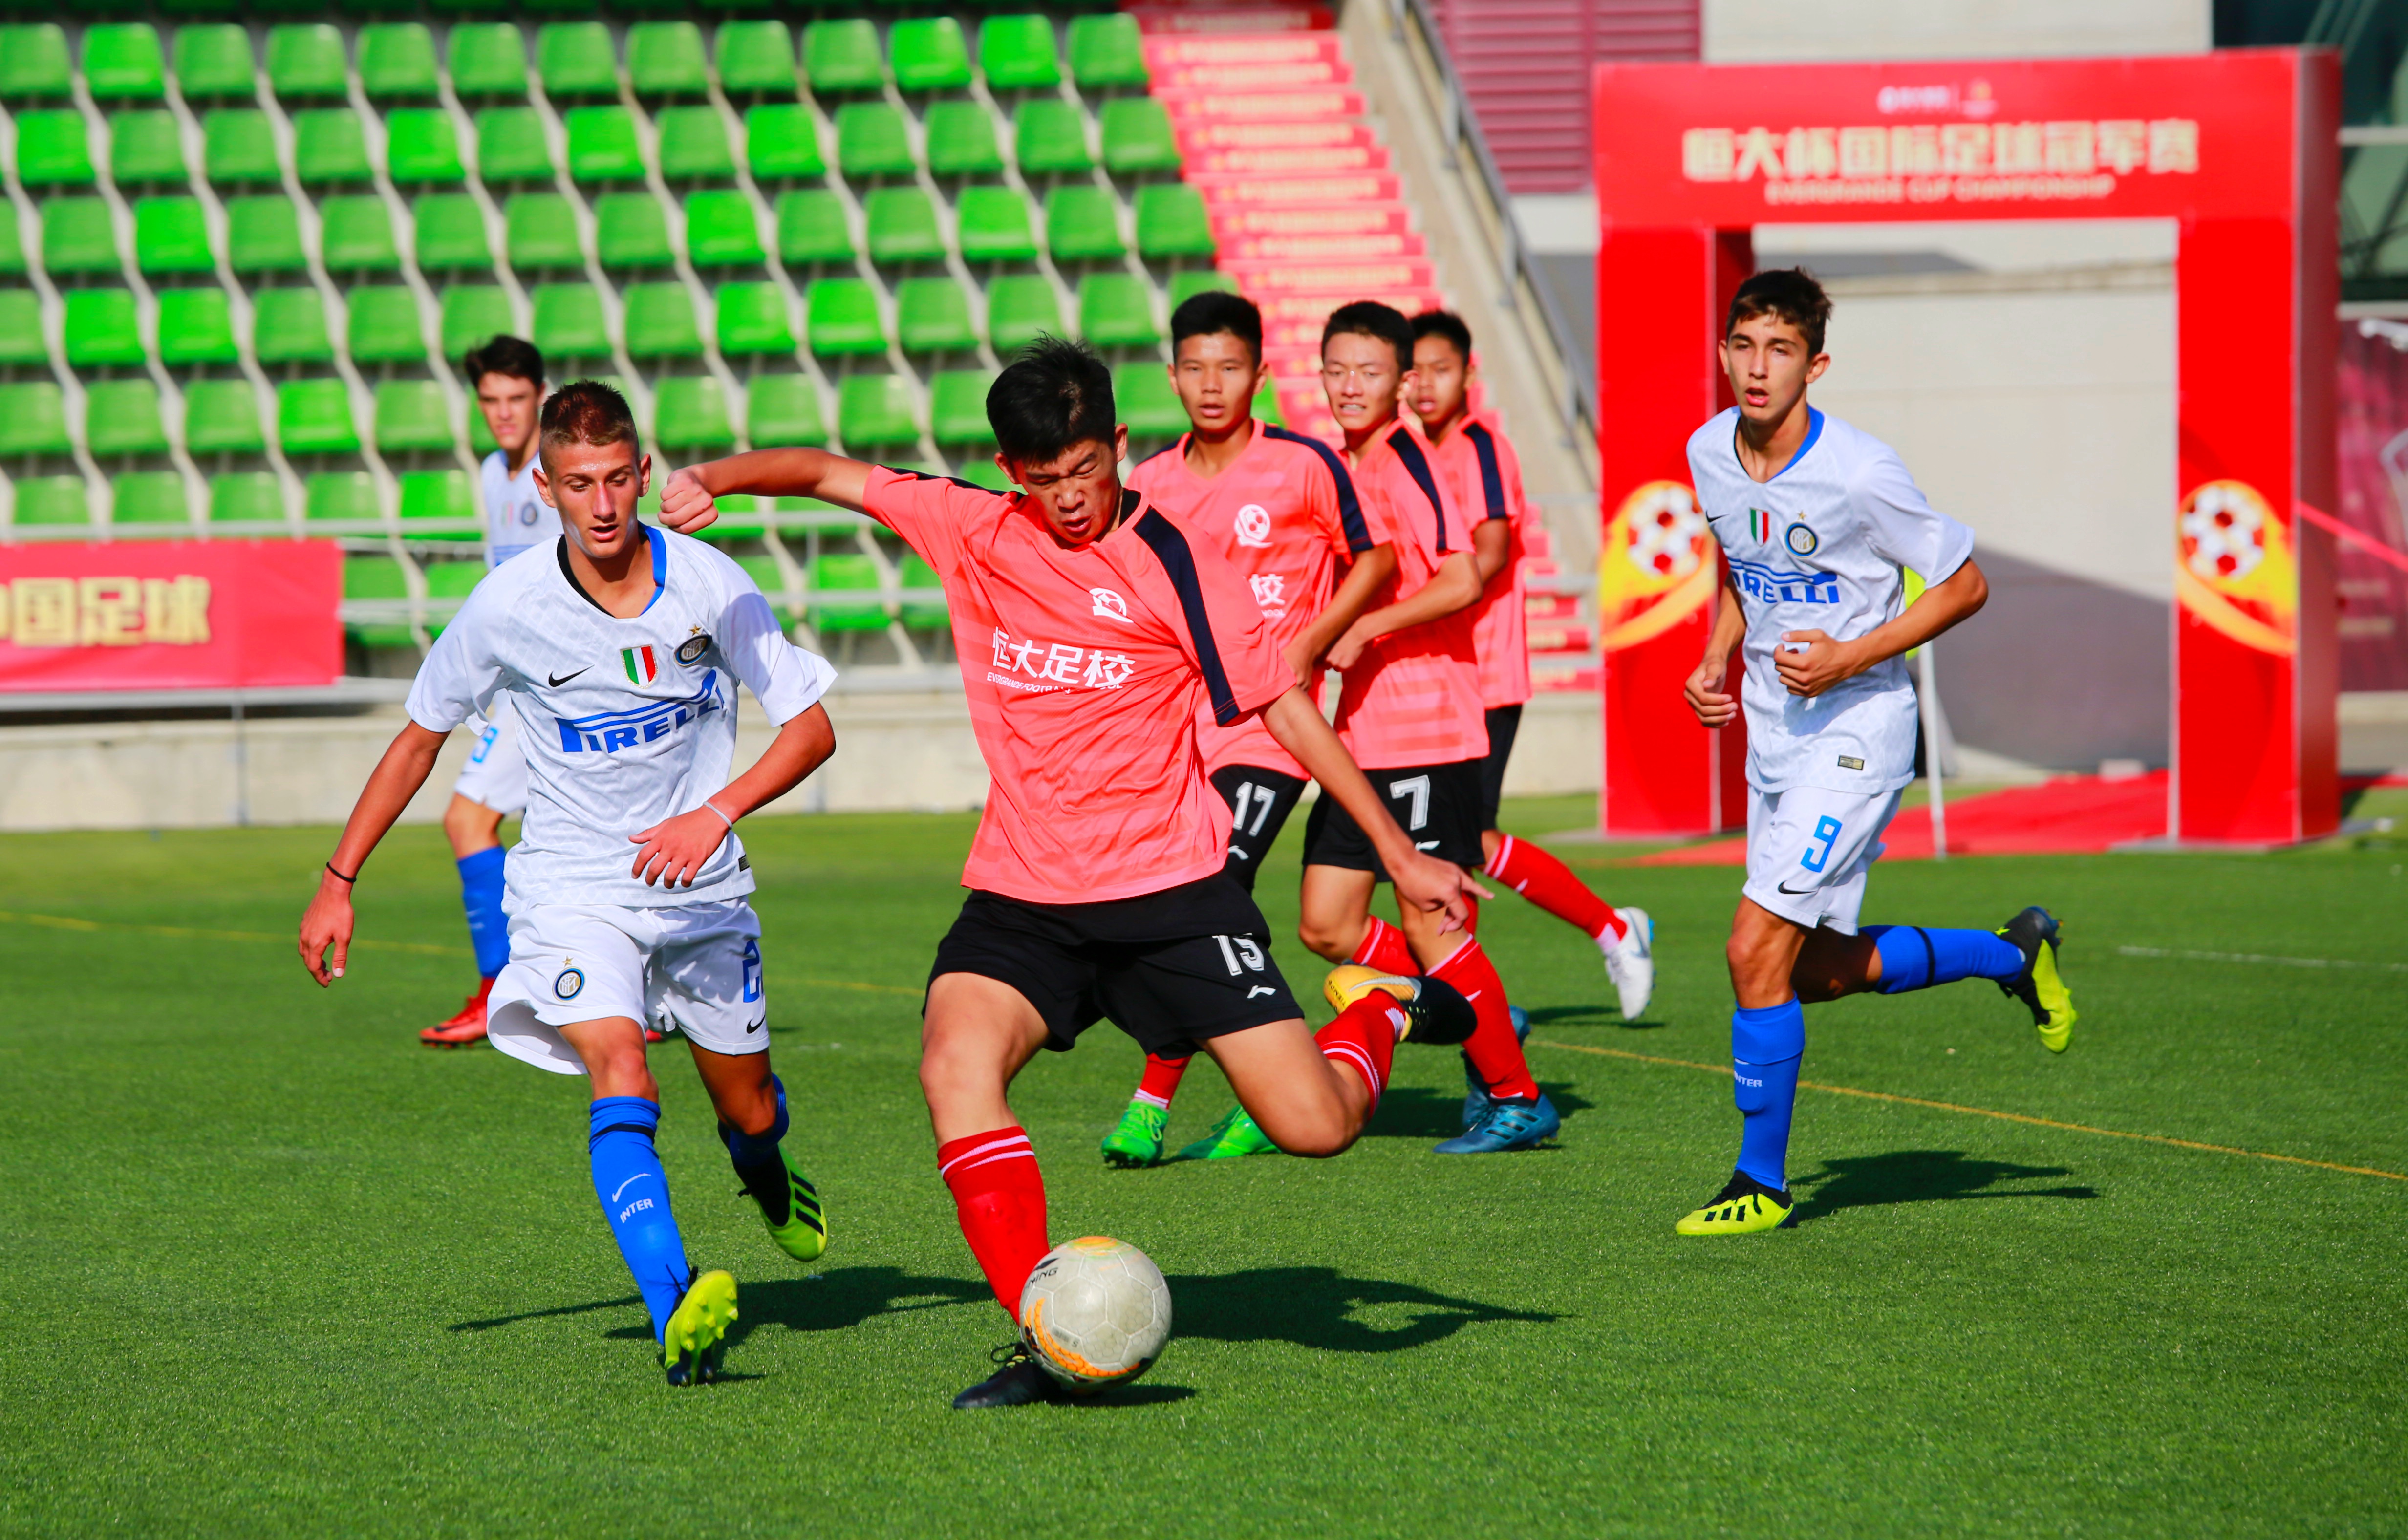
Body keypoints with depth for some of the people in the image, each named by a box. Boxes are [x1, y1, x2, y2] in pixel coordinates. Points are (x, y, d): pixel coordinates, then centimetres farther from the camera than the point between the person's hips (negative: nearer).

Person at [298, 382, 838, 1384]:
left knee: (748, 1111, 15)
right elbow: (420, 737, 2)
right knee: (622, 1082, -27)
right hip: (572, 885, -2)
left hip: (702, 887, 2)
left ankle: (770, 1183, 54)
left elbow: (811, 728, -7)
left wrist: (716, 812, -23)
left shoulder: (711, 586, -13)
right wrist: (338, 881, 3)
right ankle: (676, 1320, -40)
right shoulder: (505, 608, -13)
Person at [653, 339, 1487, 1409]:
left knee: (1313, 1127, -8)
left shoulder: (1172, 562, -6)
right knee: (955, 1065, -27)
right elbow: (828, 474, 8)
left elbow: (1284, 709, -2)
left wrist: (1400, 856, -1)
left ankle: (1383, 1012, 28)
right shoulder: (972, 533, 3)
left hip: (1173, 890, -3)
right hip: (1023, 898, 3)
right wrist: (719, 476, -13)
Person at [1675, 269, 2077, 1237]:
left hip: (1855, 730, -8)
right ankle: (2013, 954, 38)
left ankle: (1762, 1183, -1)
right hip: (1774, 729, 8)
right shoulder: (1710, 454, -1)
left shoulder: (1860, 474, -21)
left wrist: (1851, 657, -20)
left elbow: (1964, 585, -11)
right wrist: (1718, 657, 2)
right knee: (1817, 969, 14)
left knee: (1759, 950, -15)